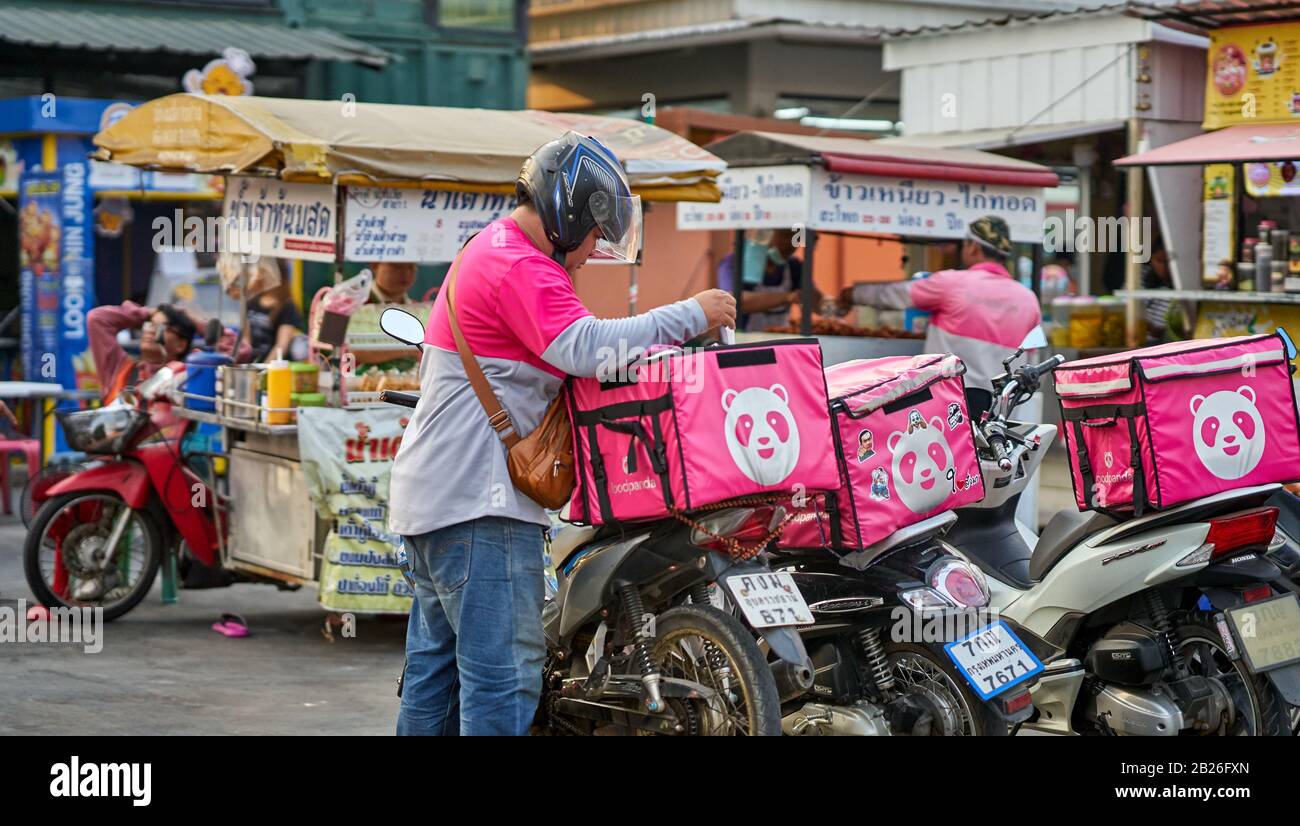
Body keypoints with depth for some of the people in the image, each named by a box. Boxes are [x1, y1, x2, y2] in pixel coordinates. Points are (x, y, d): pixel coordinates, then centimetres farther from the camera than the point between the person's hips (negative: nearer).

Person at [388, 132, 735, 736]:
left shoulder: (489, 251, 21)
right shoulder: (519, 267, -14)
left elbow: (561, 355, 27)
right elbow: (587, 348, -25)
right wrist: (691, 315, -18)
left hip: (434, 493, 11)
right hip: (479, 503, -11)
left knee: (435, 665, 15)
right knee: (506, 671, -12)